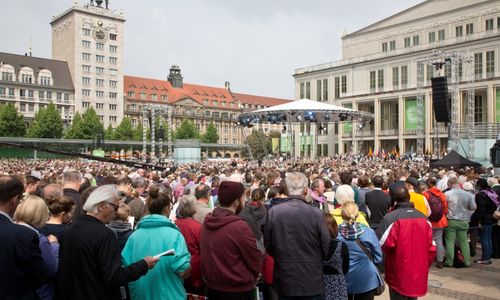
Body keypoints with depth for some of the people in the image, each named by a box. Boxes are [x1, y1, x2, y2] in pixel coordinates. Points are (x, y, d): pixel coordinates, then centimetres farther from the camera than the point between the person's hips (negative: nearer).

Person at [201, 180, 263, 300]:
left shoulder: (207, 221, -4)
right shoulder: (239, 226, -26)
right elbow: (256, 260, -15)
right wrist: (254, 274, 6)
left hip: (212, 287, 6)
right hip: (238, 290, -6)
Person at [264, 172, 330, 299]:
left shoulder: (273, 212, -11)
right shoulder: (315, 213, -16)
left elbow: (268, 246, -1)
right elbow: (326, 247, -8)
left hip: (284, 281, 2)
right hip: (312, 281, -1)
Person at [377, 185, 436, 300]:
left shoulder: (390, 218, -15)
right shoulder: (423, 218, 2)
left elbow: (383, 244, -19)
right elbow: (431, 246, 5)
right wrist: (425, 265, 16)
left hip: (398, 273, -5)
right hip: (418, 273, 5)